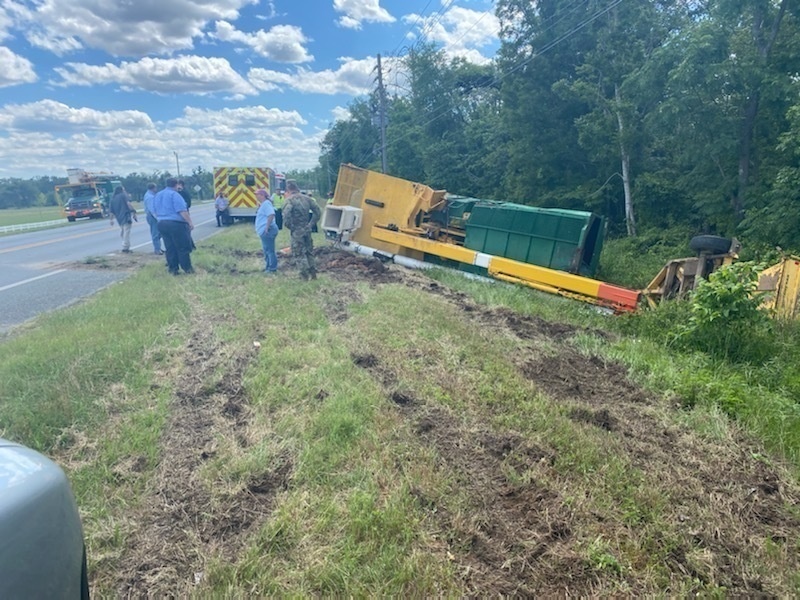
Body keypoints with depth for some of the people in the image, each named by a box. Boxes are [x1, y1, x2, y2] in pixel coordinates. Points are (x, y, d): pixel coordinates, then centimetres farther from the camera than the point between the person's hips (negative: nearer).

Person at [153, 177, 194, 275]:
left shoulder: (157, 195, 15)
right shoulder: (174, 194, -10)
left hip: (162, 224, 8)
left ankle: (173, 269, 11)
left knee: (170, 248, 10)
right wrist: (190, 222, -14)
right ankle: (187, 268, 3)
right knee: (183, 247, 0)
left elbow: (155, 212, 21)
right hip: (176, 224, -7)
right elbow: (182, 211, -17)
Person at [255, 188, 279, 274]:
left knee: (270, 250, -5)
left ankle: (272, 268, 0)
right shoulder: (263, 204, 18)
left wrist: (267, 227, -26)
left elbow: (271, 215, -28)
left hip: (267, 231, -11)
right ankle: (268, 266, 26)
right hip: (264, 231, 11)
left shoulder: (266, 203, -14)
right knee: (267, 250, 17)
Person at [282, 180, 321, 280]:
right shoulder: (306, 198, 6)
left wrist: (290, 227, -12)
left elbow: (286, 215, -27)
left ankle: (305, 274, 5)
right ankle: (313, 273, 22)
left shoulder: (289, 200, -13)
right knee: (309, 251, 17)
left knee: (299, 253, 5)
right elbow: (317, 210, 9)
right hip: (307, 229, 6)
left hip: (297, 231, -6)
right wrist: (311, 224, 10)